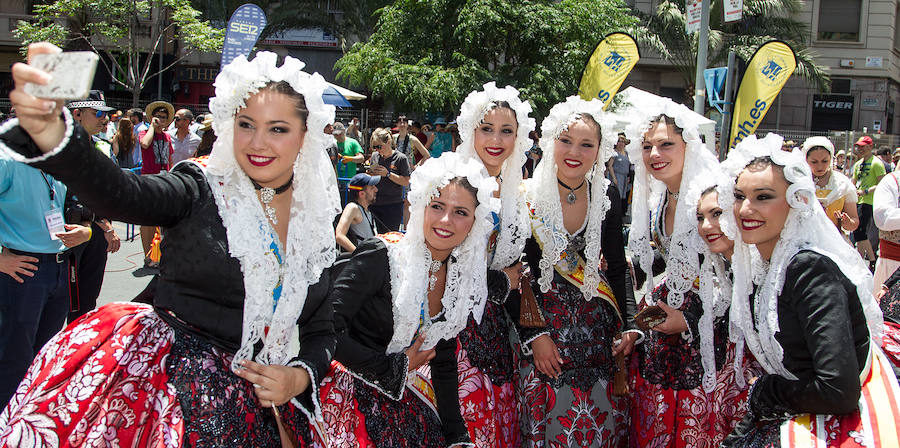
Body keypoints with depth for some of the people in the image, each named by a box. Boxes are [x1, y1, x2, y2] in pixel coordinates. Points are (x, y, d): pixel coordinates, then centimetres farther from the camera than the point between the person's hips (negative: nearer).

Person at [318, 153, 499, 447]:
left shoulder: (463, 278, 0)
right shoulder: (380, 255, -18)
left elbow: (444, 362, 8)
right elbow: (327, 329, -23)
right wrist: (396, 366, -16)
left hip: (400, 395, 6)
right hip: (351, 391, -5)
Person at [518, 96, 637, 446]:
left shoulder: (607, 195, -1)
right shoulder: (527, 197, -11)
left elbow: (617, 265, 7)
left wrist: (630, 325, 0)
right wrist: (534, 335, -13)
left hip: (599, 324, 3)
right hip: (544, 321, -3)